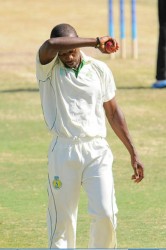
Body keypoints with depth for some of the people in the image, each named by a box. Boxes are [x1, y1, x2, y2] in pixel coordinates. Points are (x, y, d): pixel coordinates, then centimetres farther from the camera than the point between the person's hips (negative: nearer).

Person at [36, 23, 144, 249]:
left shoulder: (99, 69, 8)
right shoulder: (48, 68, -1)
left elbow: (113, 112, 16)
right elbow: (50, 45, -26)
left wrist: (133, 152, 14)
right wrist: (96, 42, -27)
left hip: (97, 151, 2)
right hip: (64, 152, -2)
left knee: (105, 213, -11)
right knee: (62, 220, -1)